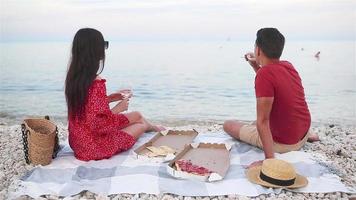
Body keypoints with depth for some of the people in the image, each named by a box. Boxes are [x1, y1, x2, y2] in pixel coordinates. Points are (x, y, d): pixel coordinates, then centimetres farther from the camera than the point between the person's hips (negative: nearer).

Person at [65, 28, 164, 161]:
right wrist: (118, 108, -10)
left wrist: (110, 98, 7)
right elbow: (101, 124, -27)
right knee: (141, 125, 18)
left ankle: (153, 128, 57)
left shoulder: (73, 77, -5)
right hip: (94, 146, -7)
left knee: (136, 115, 23)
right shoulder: (97, 83, -31)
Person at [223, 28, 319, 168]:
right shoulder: (288, 66, -2)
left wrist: (270, 159, -27)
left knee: (228, 125, 3)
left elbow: (262, 121, -29)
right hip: (303, 135, 7)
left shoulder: (264, 74, -26)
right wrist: (256, 66, 10)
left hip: (283, 144, -7)